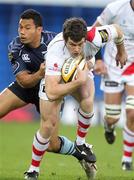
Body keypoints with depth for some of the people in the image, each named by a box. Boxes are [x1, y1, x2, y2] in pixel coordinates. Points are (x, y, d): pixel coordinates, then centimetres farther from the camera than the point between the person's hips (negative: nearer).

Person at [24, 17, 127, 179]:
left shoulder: (94, 37, -36)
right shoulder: (55, 52, -44)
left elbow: (117, 31, -11)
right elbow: (51, 93, -49)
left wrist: (121, 52, 8)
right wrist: (78, 82, -54)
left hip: (81, 72, 2)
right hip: (54, 77, -2)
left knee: (87, 102, -29)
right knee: (48, 126, -8)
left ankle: (80, 144, -4)